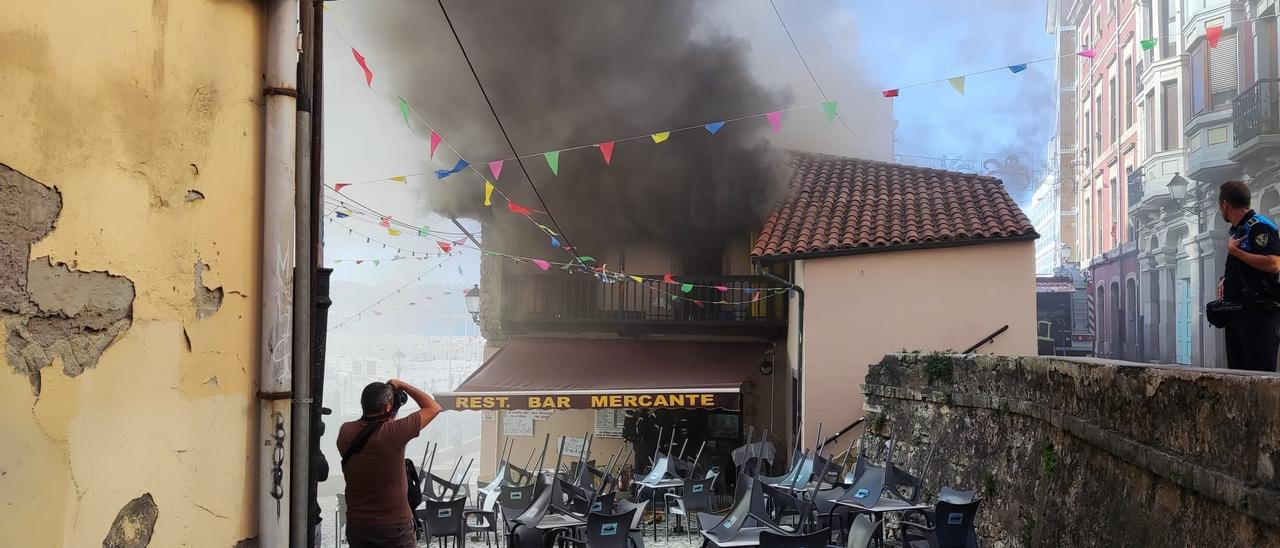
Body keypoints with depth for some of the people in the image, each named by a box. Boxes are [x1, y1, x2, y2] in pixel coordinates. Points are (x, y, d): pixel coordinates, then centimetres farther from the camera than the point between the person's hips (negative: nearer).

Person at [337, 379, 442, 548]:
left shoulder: (345, 432, -7)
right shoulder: (394, 432, -21)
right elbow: (433, 408, -9)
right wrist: (402, 386, 0)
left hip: (356, 525, 5)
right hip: (395, 526, -5)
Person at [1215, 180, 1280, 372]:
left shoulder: (1259, 227, -8)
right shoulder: (1235, 231, 21)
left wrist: (1234, 250, -16)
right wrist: (1224, 279, 14)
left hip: (1258, 313, -10)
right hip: (1235, 312, 10)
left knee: (1260, 372, -12)